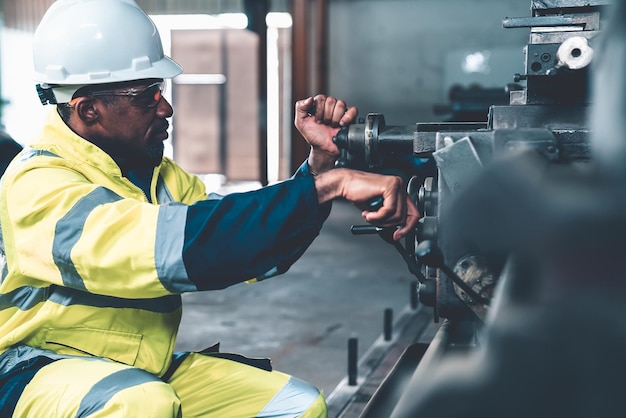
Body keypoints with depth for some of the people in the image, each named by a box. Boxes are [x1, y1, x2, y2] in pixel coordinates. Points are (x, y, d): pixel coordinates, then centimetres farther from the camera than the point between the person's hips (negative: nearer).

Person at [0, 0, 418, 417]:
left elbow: (256, 248, 2)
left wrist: (321, 161, -10)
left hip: (150, 369, 7)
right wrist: (328, 185, -40)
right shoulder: (39, 183, -20)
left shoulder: (158, 175, 5)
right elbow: (172, 242, -37)